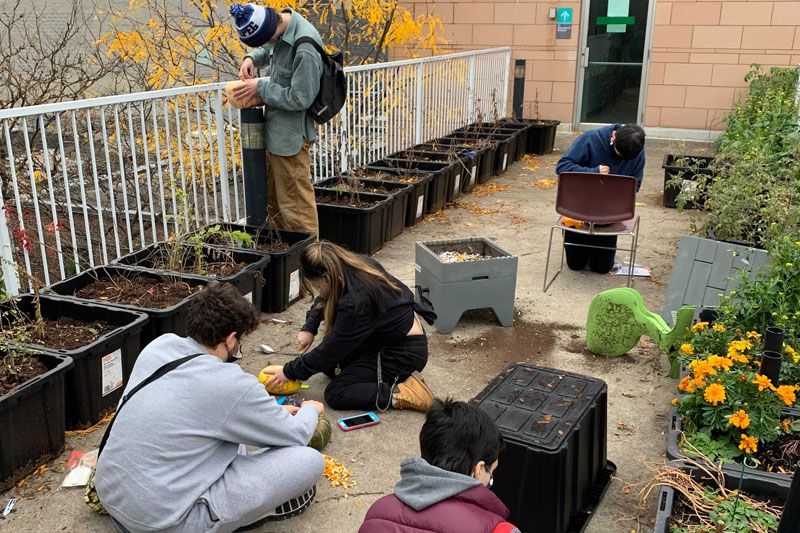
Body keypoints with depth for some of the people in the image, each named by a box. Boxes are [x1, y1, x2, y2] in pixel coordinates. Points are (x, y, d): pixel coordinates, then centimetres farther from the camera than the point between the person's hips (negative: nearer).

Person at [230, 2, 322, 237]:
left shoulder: (305, 49, -27)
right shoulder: (281, 27, 1)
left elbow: (299, 98, -24)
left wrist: (260, 88, -15)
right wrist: (252, 58, 1)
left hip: (290, 135, -10)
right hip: (274, 130, 10)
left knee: (295, 203, -1)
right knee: (273, 197, 21)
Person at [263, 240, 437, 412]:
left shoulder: (355, 303, -31)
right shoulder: (359, 265, -6)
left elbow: (330, 349, -19)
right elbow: (324, 300, 14)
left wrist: (290, 372, -7)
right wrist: (309, 328, 3)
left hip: (404, 354, -10)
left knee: (335, 394, -10)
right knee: (332, 365, 14)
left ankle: (403, 394, -15)